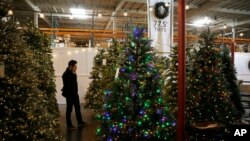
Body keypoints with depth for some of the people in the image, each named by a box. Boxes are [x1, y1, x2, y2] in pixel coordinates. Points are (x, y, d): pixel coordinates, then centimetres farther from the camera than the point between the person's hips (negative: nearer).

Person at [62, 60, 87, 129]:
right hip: (69, 94, -9)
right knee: (69, 109, 4)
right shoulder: (66, 74, -19)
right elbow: (67, 85, -26)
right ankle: (69, 124, 19)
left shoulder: (72, 73, 8)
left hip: (75, 93, 9)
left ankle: (80, 121, 32)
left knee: (78, 107, 17)